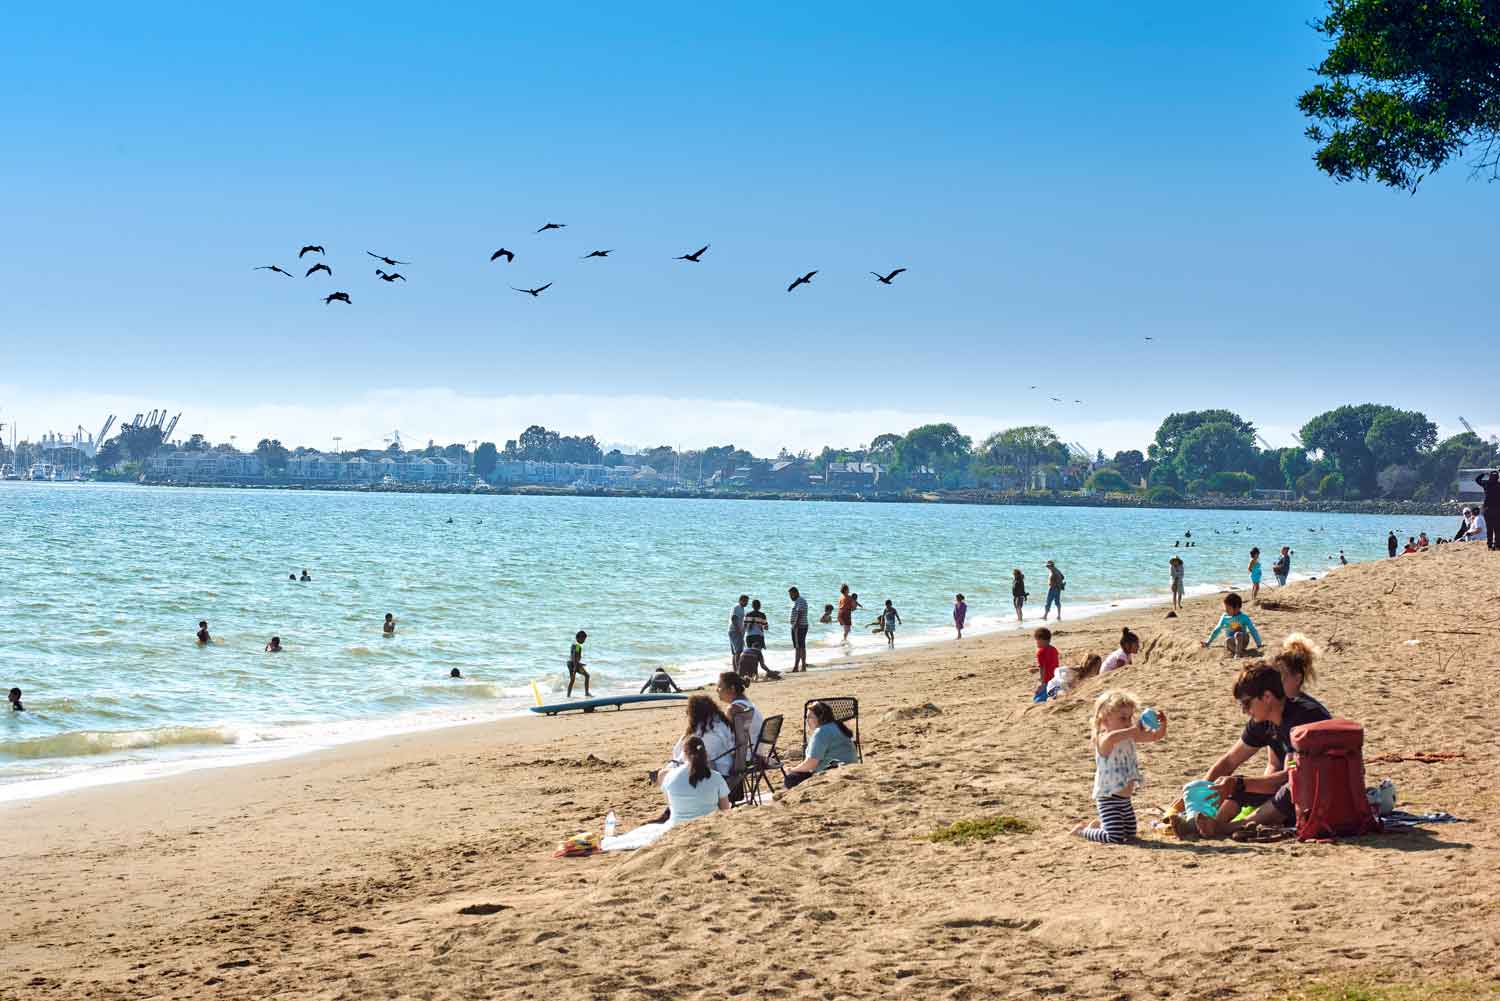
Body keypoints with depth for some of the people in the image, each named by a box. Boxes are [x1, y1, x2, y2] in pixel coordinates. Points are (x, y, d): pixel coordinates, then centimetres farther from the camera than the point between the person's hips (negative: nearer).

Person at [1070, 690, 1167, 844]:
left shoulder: (1129, 737, 4)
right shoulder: (1103, 741, -20)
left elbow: (1155, 736, 8)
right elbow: (1111, 738, -46)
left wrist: (1162, 724, -12)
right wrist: (1134, 729, -45)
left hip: (1124, 798, 8)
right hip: (1108, 798, -8)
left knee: (1130, 835, 19)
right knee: (1116, 838, -14)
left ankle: (1098, 825, 40)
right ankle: (1084, 831, 9)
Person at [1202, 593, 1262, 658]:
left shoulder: (1244, 617, -5)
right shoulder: (1224, 617, 3)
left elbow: (1253, 630, -2)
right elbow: (1217, 630, 12)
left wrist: (1258, 644, -5)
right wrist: (1208, 642, 12)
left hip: (1242, 642, -2)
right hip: (1231, 642, 2)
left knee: (1238, 634, -36)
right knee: (1227, 640, -34)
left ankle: (1238, 652, -30)